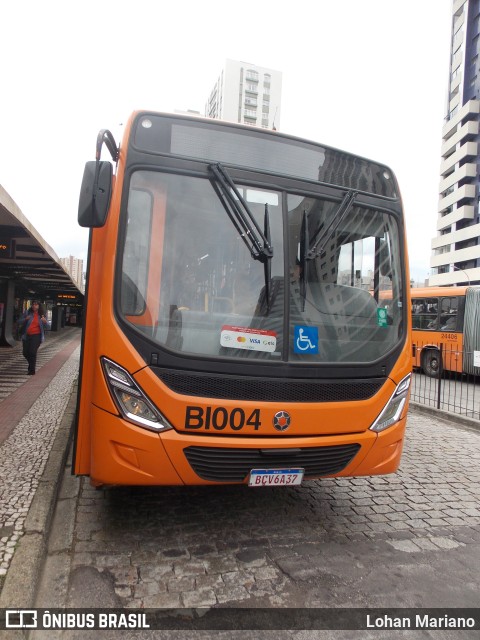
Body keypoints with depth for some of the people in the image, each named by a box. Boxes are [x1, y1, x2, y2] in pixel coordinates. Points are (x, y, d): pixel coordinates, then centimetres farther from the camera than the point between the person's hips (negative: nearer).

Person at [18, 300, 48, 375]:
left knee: (32, 352, -13)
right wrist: (25, 319, -15)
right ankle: (31, 364, 35)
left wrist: (45, 322, -15)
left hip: (36, 336, -3)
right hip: (26, 335, 3)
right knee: (25, 353, 7)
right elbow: (20, 322, 5)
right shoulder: (27, 313, 4)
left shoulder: (41, 315, 4)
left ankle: (32, 370, -4)